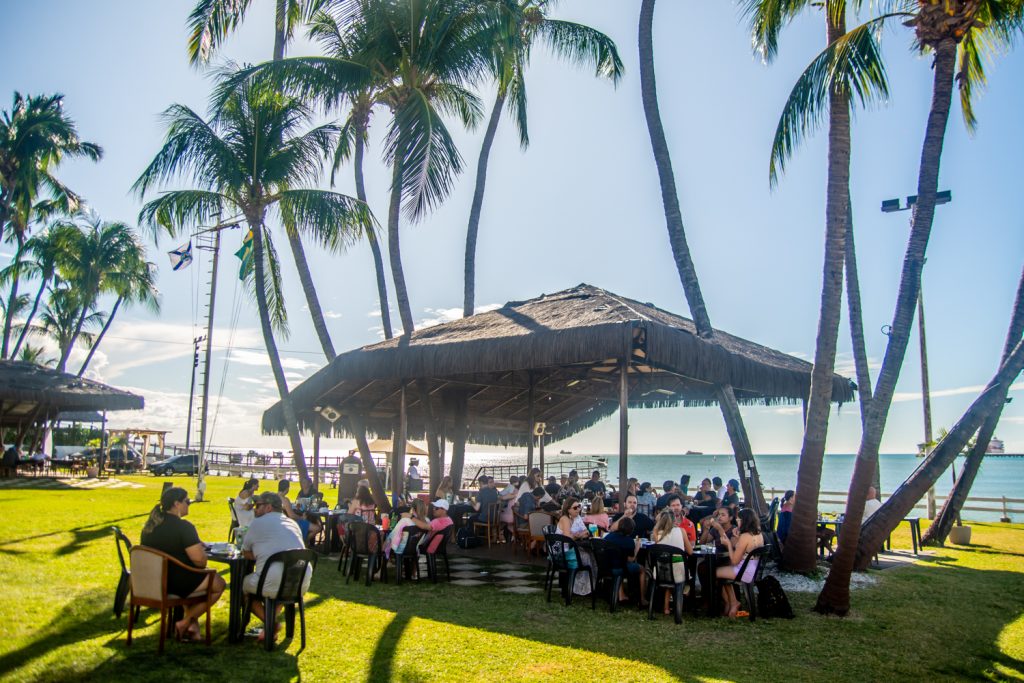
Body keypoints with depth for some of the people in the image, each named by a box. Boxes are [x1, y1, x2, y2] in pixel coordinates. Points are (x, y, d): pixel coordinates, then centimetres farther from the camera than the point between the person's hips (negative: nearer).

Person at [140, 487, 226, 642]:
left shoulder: (150, 525, 4)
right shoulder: (183, 527, -21)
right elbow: (200, 560, -25)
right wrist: (199, 547, -3)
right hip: (177, 583, -8)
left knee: (195, 576, 33)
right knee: (219, 584, 13)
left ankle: (193, 625, 24)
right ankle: (185, 623, 8)